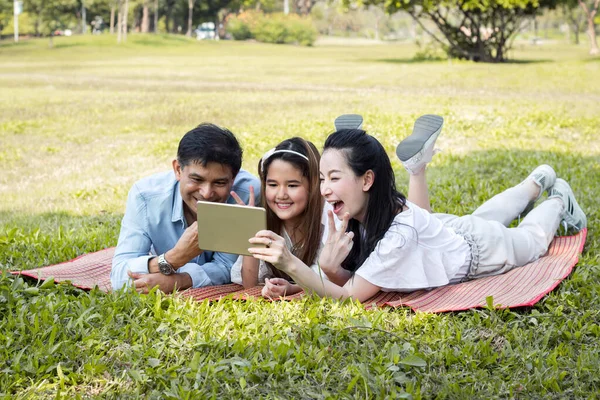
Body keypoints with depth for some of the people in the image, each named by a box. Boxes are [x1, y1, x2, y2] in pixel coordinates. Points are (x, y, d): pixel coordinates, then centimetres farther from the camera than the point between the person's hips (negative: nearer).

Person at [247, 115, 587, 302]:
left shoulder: (399, 228, -48)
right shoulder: (356, 211, -29)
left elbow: (348, 296, -47)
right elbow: (343, 279, -24)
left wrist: (291, 264, -60)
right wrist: (328, 266, -47)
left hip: (481, 248, -5)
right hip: (450, 229, 5)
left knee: (531, 238, 28)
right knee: (482, 216, 38)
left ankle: (559, 200, 53)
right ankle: (540, 180, 60)